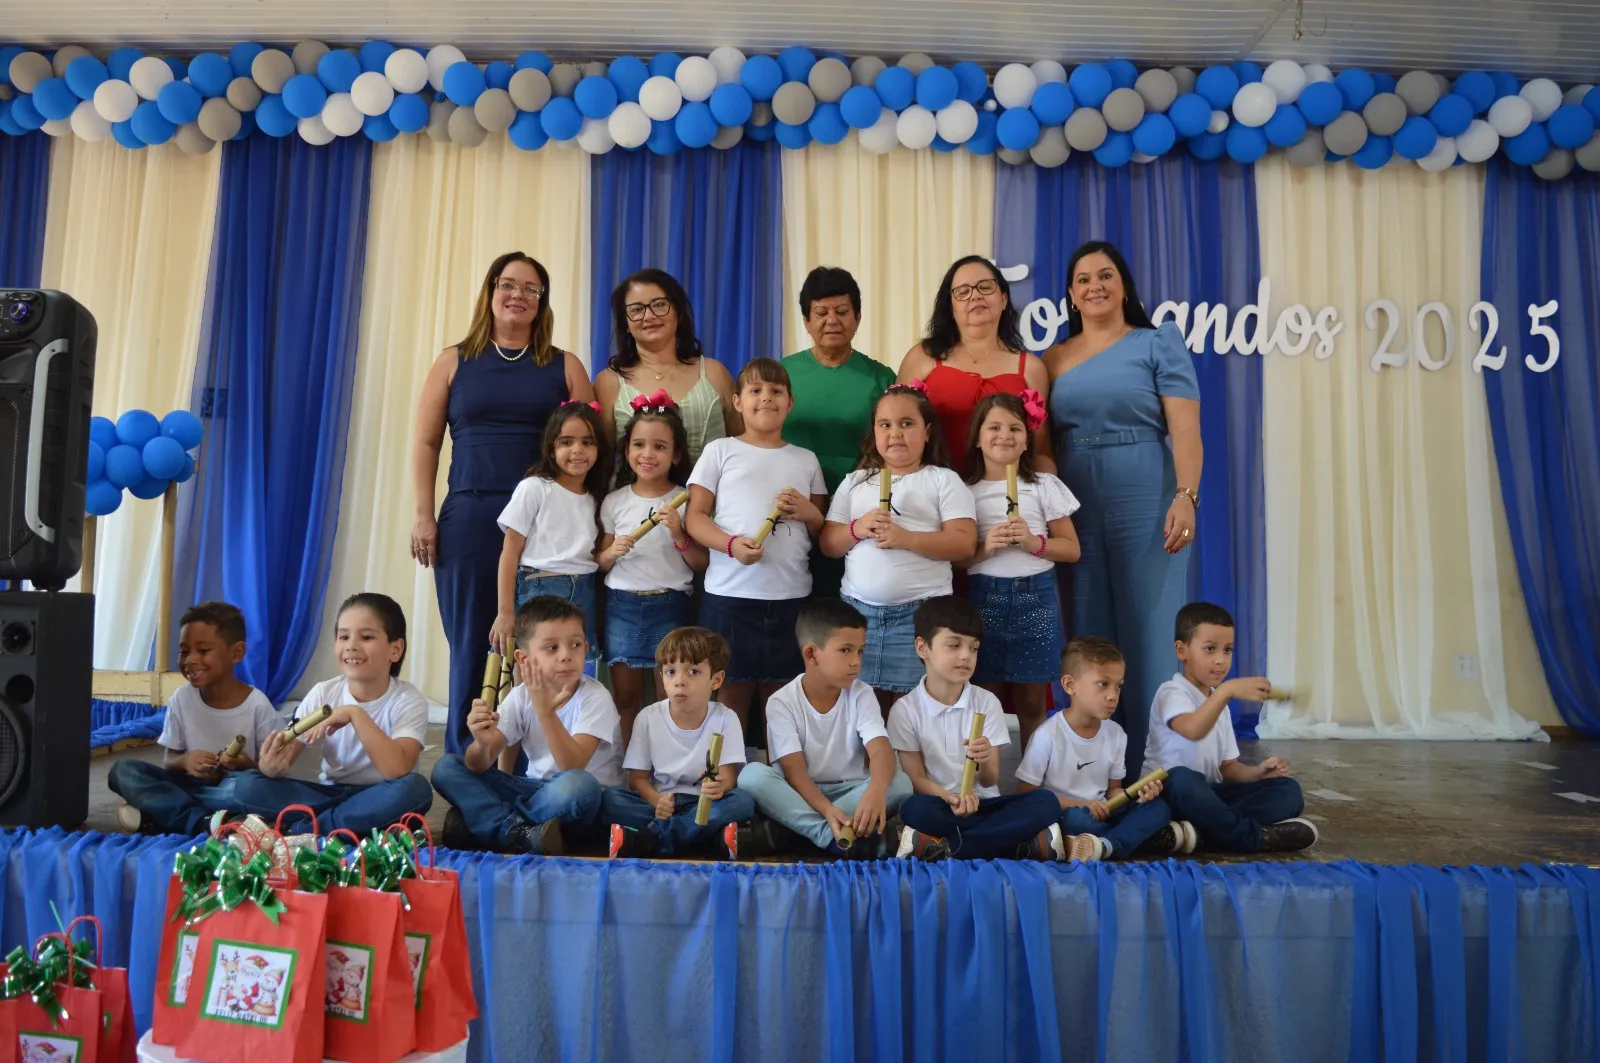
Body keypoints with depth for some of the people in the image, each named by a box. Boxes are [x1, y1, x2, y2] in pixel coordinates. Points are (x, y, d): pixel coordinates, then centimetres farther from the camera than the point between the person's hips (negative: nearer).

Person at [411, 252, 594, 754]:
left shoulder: (564, 366, 10)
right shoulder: (455, 361, 11)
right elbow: (426, 443, 9)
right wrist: (424, 515, 1)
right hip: (469, 517, 1)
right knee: (471, 642, 4)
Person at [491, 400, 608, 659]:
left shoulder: (595, 498, 11)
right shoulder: (534, 488, -3)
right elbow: (510, 553, -4)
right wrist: (505, 612, -8)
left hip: (584, 596, 4)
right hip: (538, 590, -4)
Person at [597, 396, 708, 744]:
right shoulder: (614, 501, 4)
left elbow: (702, 565, 0)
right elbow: (599, 564, 10)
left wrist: (679, 538, -15)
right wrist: (612, 552, -11)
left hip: (670, 605, -2)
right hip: (622, 605, 2)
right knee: (626, 696, 7)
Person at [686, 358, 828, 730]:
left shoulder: (806, 460, 14)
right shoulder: (720, 451, 6)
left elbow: (824, 531, 18)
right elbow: (695, 516, 0)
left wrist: (809, 512, -5)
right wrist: (731, 544, -17)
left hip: (792, 595, 3)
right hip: (730, 593, -2)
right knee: (732, 692, 4)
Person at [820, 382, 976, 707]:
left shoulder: (943, 480, 4)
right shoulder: (855, 481, 14)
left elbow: (964, 543, -6)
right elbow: (828, 544, 11)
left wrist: (905, 538, -18)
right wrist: (857, 529, -10)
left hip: (920, 612, -3)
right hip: (857, 610, 3)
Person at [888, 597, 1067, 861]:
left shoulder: (986, 702, 2)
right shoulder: (905, 709, -3)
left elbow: (989, 781, -1)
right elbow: (916, 779, -4)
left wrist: (985, 761, -25)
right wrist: (949, 798, -26)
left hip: (982, 803, 3)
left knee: (1045, 802, -24)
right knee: (914, 809, -37)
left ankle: (943, 847, -31)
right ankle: (1030, 845, -28)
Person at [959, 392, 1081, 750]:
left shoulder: (1045, 486, 3)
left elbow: (1072, 548, 4)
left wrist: (1034, 542, -12)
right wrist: (984, 547, -15)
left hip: (1036, 597, 0)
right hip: (984, 598, 0)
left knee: (1032, 703, 6)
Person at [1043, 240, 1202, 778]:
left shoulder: (1158, 343, 4)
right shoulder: (1053, 360, 14)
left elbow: (1185, 428, -5)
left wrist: (1186, 496, -18)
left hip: (1146, 506, -3)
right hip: (1074, 512, 3)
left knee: (1147, 637, 0)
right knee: (1086, 640, 7)